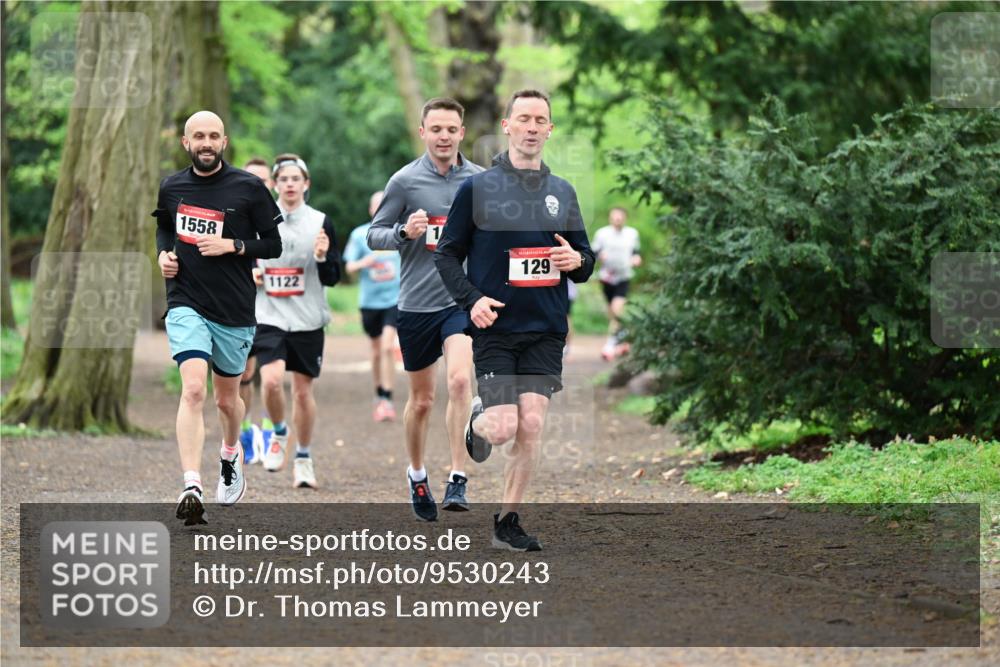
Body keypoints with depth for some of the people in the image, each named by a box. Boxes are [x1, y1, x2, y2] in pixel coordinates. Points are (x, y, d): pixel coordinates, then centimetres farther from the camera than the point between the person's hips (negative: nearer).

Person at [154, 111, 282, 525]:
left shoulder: (249, 188, -3)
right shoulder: (171, 188, 5)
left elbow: (273, 245, 0)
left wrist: (232, 245, -15)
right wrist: (164, 254, 4)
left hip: (234, 311, 0)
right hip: (186, 306, 0)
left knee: (226, 398, 16)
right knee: (193, 388, -21)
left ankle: (231, 454, 49)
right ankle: (192, 488, -28)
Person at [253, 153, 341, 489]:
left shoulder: (320, 222, 0)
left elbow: (333, 277, -1)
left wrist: (323, 257, -20)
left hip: (308, 321, 0)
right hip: (269, 318, 0)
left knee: (303, 391, 6)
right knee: (272, 380, -20)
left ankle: (303, 458, 22)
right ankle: (279, 434, 8)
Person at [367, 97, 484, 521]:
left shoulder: (481, 180, 4)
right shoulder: (404, 181, -2)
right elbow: (374, 235, 2)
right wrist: (404, 233, -17)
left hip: (463, 299, 0)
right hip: (416, 303, 0)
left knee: (460, 380, -22)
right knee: (421, 400, 10)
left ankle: (458, 478, -18)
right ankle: (417, 475, 33)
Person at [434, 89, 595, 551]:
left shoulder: (563, 193, 11)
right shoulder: (477, 188, 0)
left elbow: (585, 260, 18)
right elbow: (447, 254, 2)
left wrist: (577, 261, -6)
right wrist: (472, 299, -13)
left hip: (546, 332, 3)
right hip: (495, 328, -3)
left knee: (532, 426, -5)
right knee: (505, 427, -11)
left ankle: (508, 521, 7)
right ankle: (479, 419, 26)